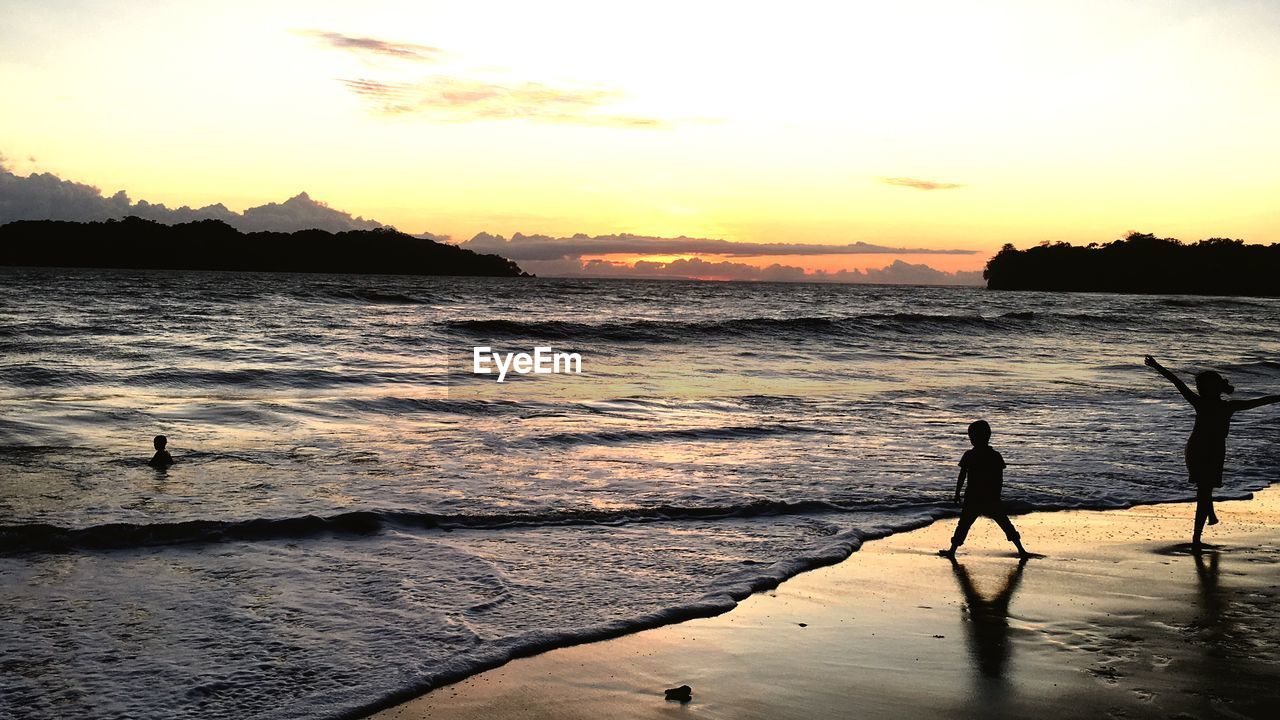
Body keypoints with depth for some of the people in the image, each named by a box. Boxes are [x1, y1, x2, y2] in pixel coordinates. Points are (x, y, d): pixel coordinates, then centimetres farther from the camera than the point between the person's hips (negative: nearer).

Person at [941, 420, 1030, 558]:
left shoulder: (969, 455, -7)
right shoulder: (996, 456, 0)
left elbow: (962, 476, -6)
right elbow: (1000, 479, 4)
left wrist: (957, 494, 3)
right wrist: (996, 495, 15)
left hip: (973, 498, -2)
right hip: (992, 498, 2)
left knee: (963, 524, 7)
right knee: (1005, 524, 10)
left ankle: (952, 550, 8)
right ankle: (1021, 550, 9)